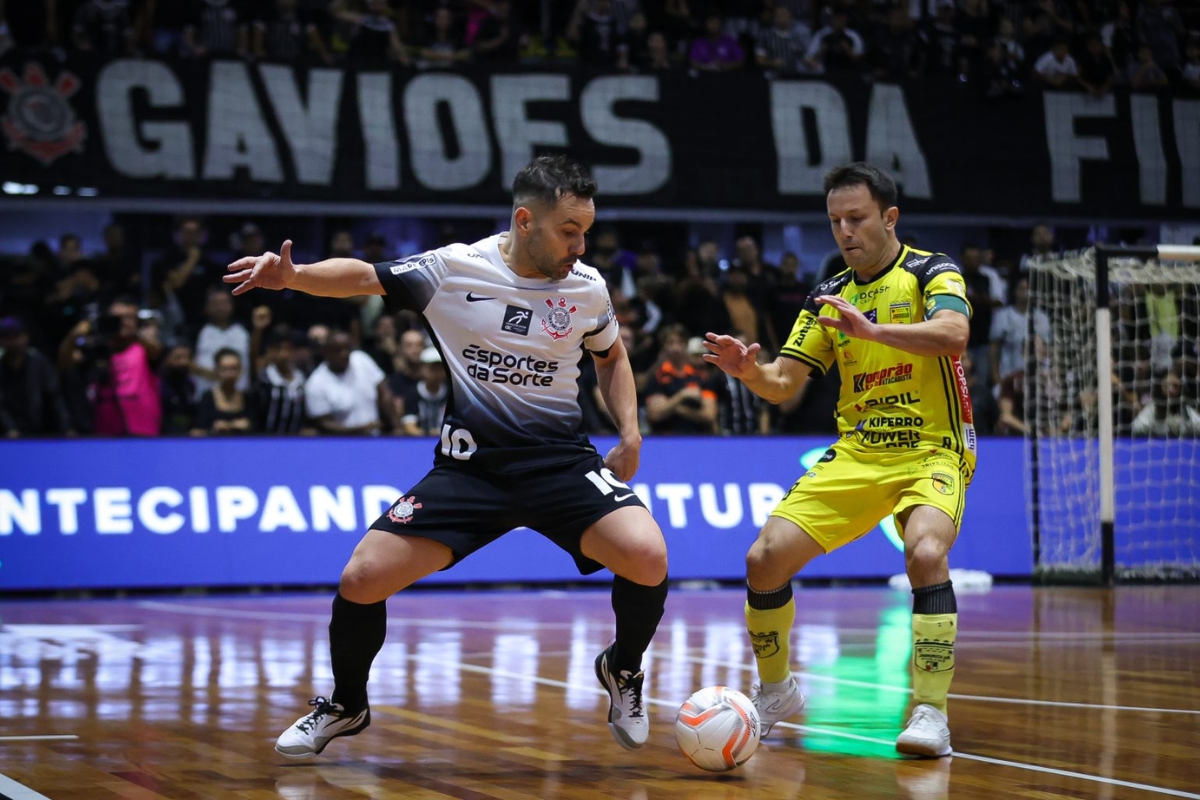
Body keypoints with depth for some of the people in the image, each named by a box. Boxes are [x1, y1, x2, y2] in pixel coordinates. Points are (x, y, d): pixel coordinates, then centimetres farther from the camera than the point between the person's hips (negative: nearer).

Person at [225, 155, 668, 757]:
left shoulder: (587, 288, 0)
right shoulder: (456, 269, -7)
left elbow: (611, 355, 19)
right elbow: (365, 277, 2)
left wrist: (629, 432, 6)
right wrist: (293, 276, -17)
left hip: (561, 460, 1)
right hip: (469, 463, 0)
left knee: (647, 557, -25)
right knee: (363, 578, -13)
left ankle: (622, 669, 9)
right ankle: (346, 706, 18)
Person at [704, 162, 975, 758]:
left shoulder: (931, 273, -5)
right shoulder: (830, 297, 11)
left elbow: (953, 334, -26)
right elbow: (782, 385, 8)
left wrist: (870, 328, -39)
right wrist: (748, 370, -15)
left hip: (932, 452, -5)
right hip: (854, 455, 5)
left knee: (925, 553, -34)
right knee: (765, 557, -9)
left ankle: (931, 712, -25)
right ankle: (775, 691, 14)